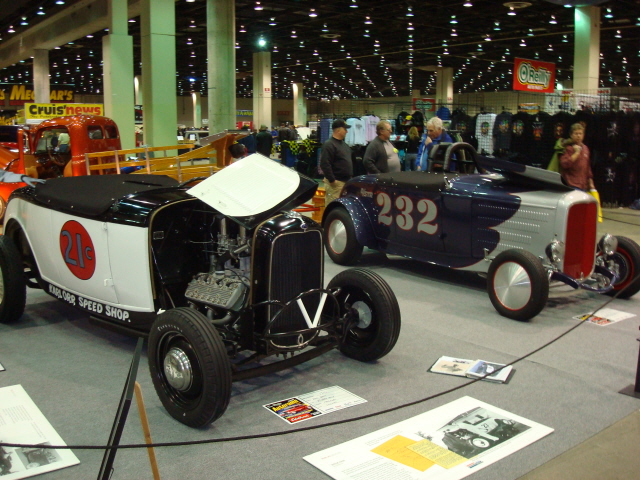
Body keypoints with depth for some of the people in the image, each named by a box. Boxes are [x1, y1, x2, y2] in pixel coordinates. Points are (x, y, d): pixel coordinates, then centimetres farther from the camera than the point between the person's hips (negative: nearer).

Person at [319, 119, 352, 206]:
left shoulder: (344, 144, 18)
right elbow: (325, 164, -20)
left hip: (346, 181, 9)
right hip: (336, 182, -9)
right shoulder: (329, 145, -13)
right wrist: (332, 180, -20)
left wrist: (351, 176, 20)